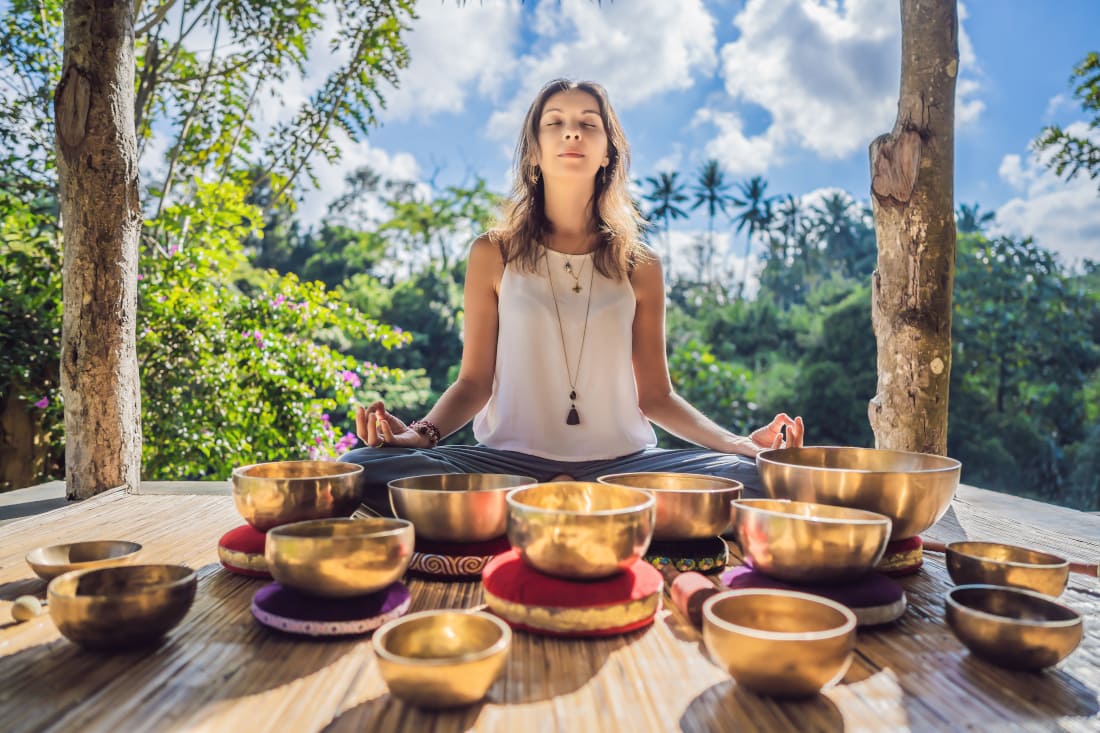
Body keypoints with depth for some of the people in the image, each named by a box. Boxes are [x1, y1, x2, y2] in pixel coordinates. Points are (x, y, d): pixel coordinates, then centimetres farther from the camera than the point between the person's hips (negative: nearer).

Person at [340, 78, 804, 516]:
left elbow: (655, 395, 9)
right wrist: (422, 432, -15)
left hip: (622, 462, 1)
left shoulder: (639, 268, 7)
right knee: (368, 469, -26)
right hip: (511, 461, 0)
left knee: (752, 475, -25)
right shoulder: (492, 256, 5)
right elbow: (474, 381, 4)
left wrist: (737, 442, -5)